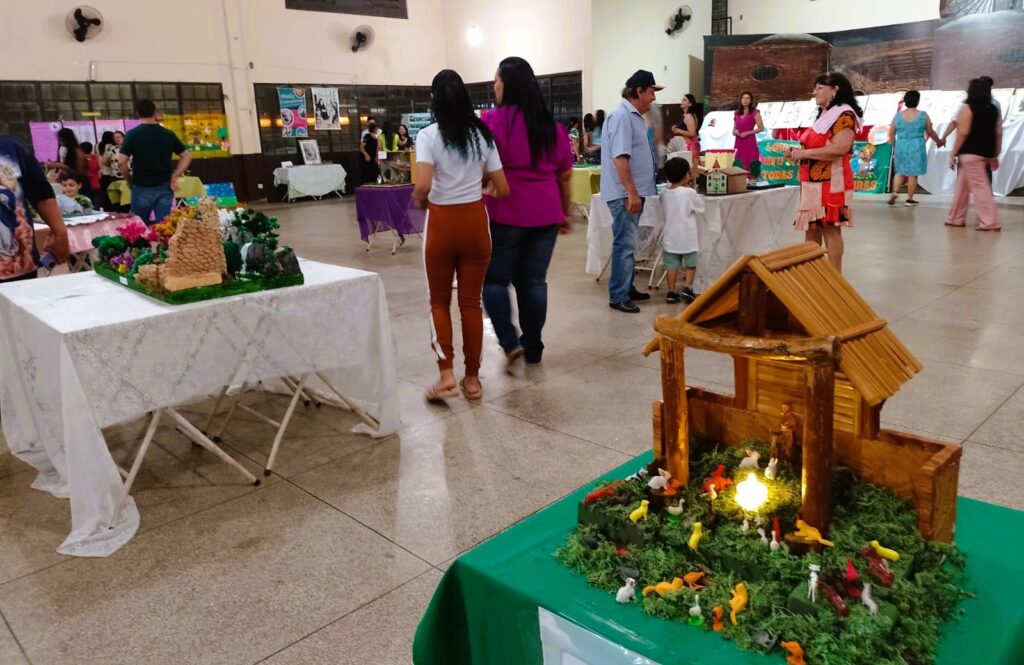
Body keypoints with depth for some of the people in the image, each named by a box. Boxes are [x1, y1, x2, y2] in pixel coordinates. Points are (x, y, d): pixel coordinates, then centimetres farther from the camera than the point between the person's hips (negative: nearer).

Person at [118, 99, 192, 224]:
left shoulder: (132, 135, -6)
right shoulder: (168, 134, 3)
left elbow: (121, 162, -11)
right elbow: (187, 156, 7)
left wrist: (129, 180, 5)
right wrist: (174, 177, 3)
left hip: (141, 188, -2)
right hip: (164, 188, 2)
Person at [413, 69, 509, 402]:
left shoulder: (428, 135, -7)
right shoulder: (482, 134, 4)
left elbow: (423, 186, -21)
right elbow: (502, 189, 4)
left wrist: (419, 200, 0)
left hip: (442, 223, -3)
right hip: (475, 221, 3)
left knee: (439, 300, 13)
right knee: (471, 302, 10)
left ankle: (446, 374, 4)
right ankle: (472, 378, 16)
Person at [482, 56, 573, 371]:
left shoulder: (492, 122, -8)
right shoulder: (553, 126, 8)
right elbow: (565, 176, 13)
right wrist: (564, 213, 22)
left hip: (504, 213, -4)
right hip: (544, 214, 5)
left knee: (494, 279, 9)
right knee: (533, 281, 10)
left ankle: (510, 343, -3)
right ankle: (533, 348, 16)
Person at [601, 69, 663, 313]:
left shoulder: (634, 116, 16)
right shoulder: (622, 116, -15)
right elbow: (620, 157, -23)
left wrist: (636, 192, 22)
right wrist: (631, 193, -25)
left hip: (633, 192, 10)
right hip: (624, 194, -10)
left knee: (628, 244, 15)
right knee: (624, 245, -7)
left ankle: (627, 288, 25)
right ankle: (618, 297, -1)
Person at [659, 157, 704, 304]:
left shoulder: (664, 194, 0)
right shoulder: (689, 193, -13)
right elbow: (701, 206, 1)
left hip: (670, 237, 4)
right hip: (687, 237, -4)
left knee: (672, 265, 8)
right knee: (691, 265, 11)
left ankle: (672, 292, 9)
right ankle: (687, 288, -1)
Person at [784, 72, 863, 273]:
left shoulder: (844, 115, -10)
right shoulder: (823, 115, 20)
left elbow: (839, 148, -23)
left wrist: (804, 153, -16)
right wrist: (798, 151, 9)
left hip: (830, 181, -9)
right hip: (813, 182, 9)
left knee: (830, 228, -7)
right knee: (811, 228, 8)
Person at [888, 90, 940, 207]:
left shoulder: (898, 115, 1)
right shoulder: (923, 116, -4)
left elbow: (891, 134, 6)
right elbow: (930, 132, 4)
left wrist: (894, 146, 22)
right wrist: (939, 141, 22)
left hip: (901, 148, 2)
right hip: (916, 148, -2)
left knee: (900, 171, 17)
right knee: (913, 174, 4)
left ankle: (895, 192, -3)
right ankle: (909, 199, 9)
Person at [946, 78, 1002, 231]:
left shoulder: (968, 108, -8)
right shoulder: (993, 109, 12)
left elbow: (963, 133, -15)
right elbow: (998, 133, 12)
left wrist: (953, 153, -10)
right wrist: (995, 155, 17)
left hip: (970, 153, -8)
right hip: (986, 152, 8)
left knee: (979, 186, -7)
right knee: (962, 186, 17)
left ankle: (990, 222, -9)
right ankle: (956, 218, 23)